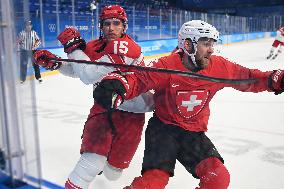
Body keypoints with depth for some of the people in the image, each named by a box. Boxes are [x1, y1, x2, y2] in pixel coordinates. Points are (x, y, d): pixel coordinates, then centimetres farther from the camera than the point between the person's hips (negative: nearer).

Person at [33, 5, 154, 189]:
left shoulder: (127, 47, -22)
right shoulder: (94, 46, 0)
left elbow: (90, 75, -29)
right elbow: (77, 69, 17)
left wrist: (73, 47, -20)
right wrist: (53, 62, 1)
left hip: (131, 112, -3)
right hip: (105, 105, 4)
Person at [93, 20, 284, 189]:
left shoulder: (219, 66, -7)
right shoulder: (167, 66, -22)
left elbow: (247, 78, 5)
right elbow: (139, 79, -23)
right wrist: (116, 85, -43)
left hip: (194, 133, 4)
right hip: (163, 128, -4)